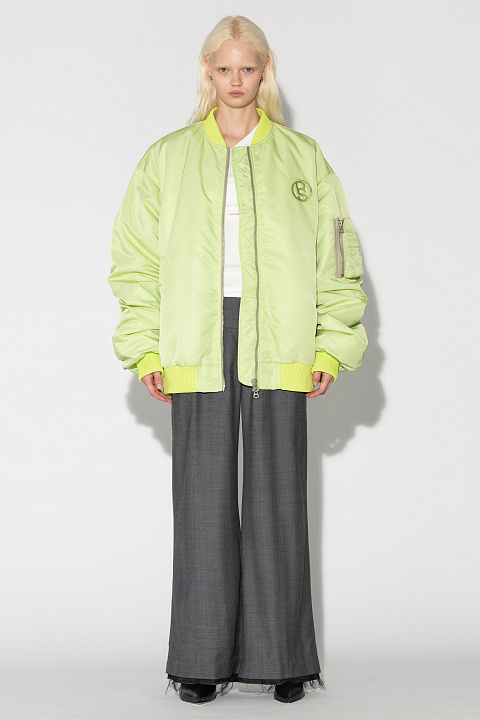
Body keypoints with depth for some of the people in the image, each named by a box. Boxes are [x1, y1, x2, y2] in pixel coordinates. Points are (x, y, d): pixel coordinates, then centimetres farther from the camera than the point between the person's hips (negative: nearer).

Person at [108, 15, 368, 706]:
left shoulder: (303, 158, 10)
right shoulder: (168, 158, 10)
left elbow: (336, 258, 10)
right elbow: (136, 258, 9)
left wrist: (332, 344, 1)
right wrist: (145, 349, 0)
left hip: (279, 352, 0)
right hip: (197, 351, 0)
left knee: (278, 496, 1)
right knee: (203, 499, 0)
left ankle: (284, 657, 10)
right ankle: (203, 659, 7)